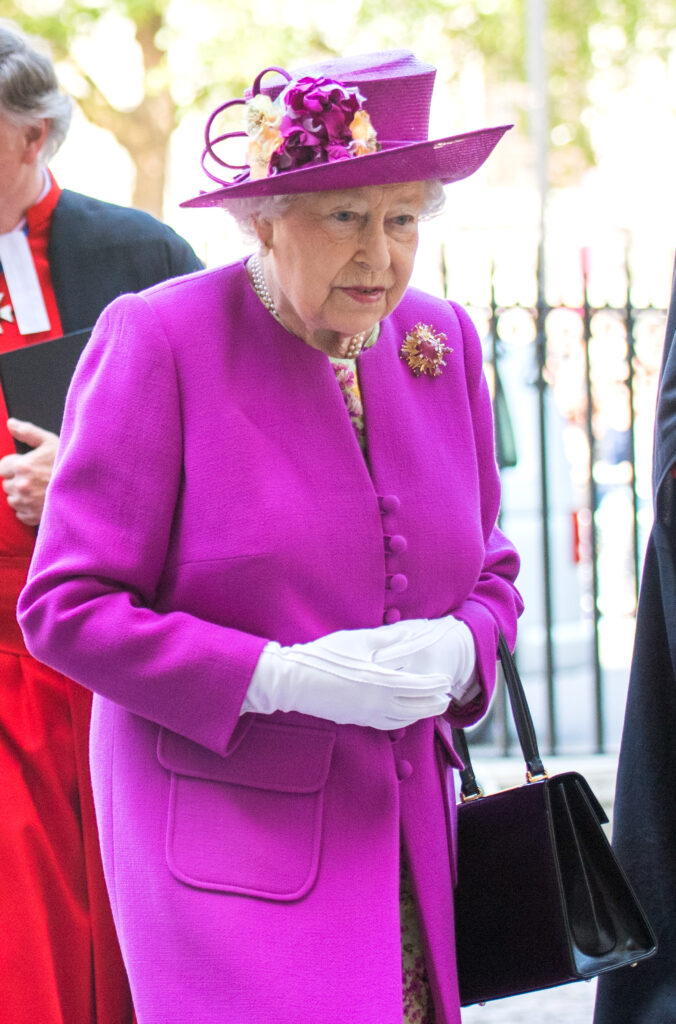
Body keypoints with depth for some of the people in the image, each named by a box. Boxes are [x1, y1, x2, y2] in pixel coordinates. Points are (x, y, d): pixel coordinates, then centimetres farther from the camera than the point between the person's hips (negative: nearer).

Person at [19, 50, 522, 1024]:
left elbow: (490, 569, 18)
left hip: (402, 830, 6)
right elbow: (66, 608, -11)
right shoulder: (157, 340, -9)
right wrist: (282, 677, -18)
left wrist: (457, 649, -6)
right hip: (228, 845, -5)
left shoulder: (443, 340, 8)